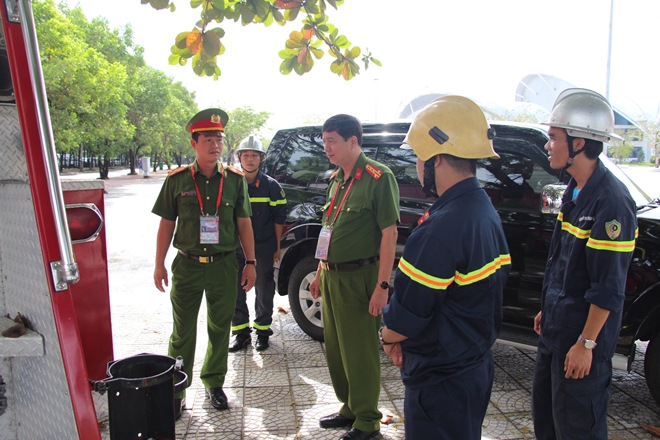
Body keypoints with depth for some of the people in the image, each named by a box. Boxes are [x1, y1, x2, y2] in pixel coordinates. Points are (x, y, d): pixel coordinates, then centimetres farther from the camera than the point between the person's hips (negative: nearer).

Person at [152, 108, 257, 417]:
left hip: (224, 265, 1)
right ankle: (176, 390, 20)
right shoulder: (177, 179, -1)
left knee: (220, 328, 12)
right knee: (182, 331, 7)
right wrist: (159, 264, 1)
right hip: (187, 265, -1)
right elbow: (167, 224, 3)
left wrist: (250, 262, 2)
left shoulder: (234, 179, 1)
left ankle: (214, 383, 30)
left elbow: (244, 223, 5)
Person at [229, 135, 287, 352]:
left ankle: (262, 331, 24)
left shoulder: (271, 185, -3)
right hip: (235, 249, 2)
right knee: (236, 293, 8)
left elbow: (278, 218, 0)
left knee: (264, 292, 8)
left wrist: (277, 246, 0)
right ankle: (241, 332, 22)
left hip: (263, 249, -2)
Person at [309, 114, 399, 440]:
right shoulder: (337, 179, 13)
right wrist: (320, 272, 19)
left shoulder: (378, 177, -12)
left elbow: (389, 233, -16)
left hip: (358, 278, -8)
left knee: (360, 352, 3)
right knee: (334, 349, 17)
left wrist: (382, 285, -21)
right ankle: (350, 407, 35)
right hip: (332, 276, 8)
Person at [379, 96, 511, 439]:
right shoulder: (487, 213, 3)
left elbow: (408, 313, -23)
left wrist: (388, 338, -1)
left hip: (441, 378, -9)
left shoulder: (441, 228, -28)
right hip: (477, 365, 9)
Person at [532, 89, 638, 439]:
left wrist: (586, 343, -19)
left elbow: (609, 286, -22)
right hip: (555, 329, 9)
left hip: (582, 337, -9)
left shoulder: (611, 200, -22)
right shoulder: (575, 190, 7)